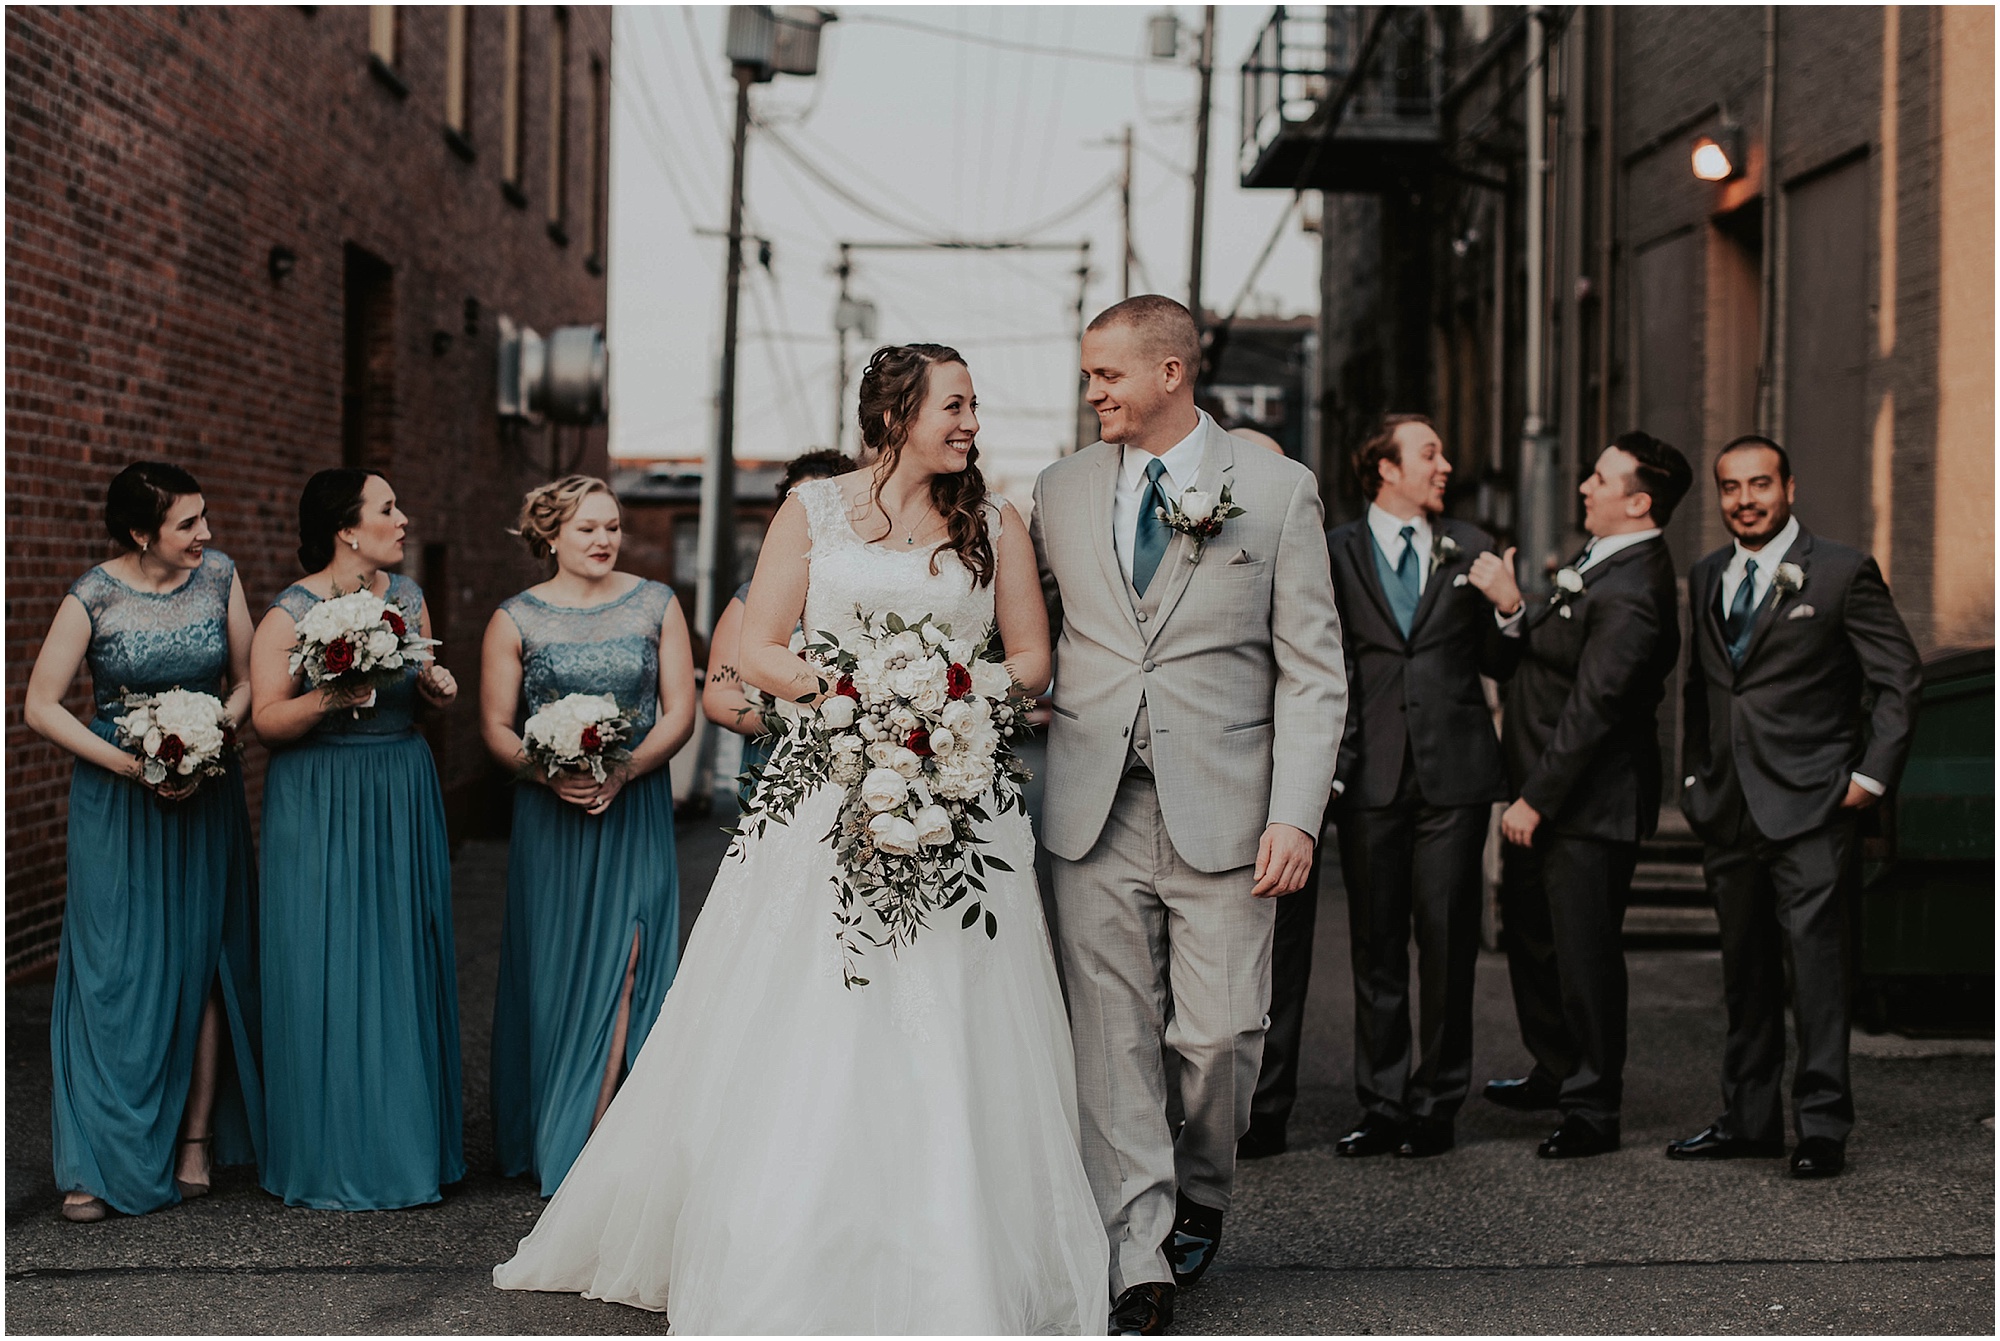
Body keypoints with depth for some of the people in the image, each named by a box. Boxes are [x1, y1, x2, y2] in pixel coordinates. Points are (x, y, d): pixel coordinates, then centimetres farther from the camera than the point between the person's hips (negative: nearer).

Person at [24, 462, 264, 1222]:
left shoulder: (219, 576, -1)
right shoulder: (93, 598, -11)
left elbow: (246, 681, 6)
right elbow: (41, 708, -9)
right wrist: (132, 766, -16)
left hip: (206, 791, 3)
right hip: (118, 797, -3)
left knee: (201, 962, 5)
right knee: (115, 969, -2)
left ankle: (196, 1143, 15)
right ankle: (97, 1164, 4)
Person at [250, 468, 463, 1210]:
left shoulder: (407, 596, 7)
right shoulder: (291, 613, -10)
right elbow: (267, 719, -12)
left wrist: (437, 687, -4)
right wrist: (329, 698, -28)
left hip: (404, 799, 5)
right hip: (323, 806, -5)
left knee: (405, 965, 8)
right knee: (330, 974, -2)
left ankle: (408, 1142, 20)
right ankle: (333, 1156, 9)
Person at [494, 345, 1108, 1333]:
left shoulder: (995, 526, 11)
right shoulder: (813, 511, 7)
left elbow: (1032, 658, 9)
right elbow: (759, 654, 3)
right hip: (826, 797, -1)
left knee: (950, 1047, -3)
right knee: (798, 1039, -1)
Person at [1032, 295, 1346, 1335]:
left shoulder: (1277, 489, 2)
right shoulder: (1060, 492, 10)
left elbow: (1312, 670, 0)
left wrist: (1296, 814, -9)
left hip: (1222, 808, -2)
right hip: (1094, 809, 2)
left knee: (1217, 1034, -1)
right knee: (1114, 1041, 1)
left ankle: (1200, 1198, 28)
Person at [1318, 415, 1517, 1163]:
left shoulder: (1469, 549, 12)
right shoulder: (1335, 553, 6)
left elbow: (1498, 665, 13)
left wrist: (1510, 609, -5)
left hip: (1452, 772, 1)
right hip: (1370, 777, -1)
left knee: (1447, 944, 2)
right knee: (1376, 947, 4)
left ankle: (1438, 1105, 11)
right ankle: (1382, 1106, 13)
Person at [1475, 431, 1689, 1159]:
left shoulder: (1632, 593, -23)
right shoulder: (1599, 559, 9)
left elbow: (1592, 708, -24)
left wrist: (1535, 800, -20)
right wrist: (1513, 605, -7)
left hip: (1588, 801, -11)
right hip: (1541, 789, 11)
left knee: (1584, 950, -1)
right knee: (1527, 932, 22)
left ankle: (1593, 1109, 11)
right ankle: (1557, 1071, 39)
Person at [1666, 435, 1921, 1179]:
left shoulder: (1842, 573, -3)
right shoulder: (1705, 579, 14)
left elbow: (1899, 679, -1)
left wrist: (1871, 775, -7)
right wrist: (1695, 777, 14)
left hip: (1809, 808, -5)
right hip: (1727, 808, 6)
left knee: (1814, 962, -8)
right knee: (1744, 970, 11)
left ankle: (1823, 1128, -2)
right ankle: (1749, 1119, 19)